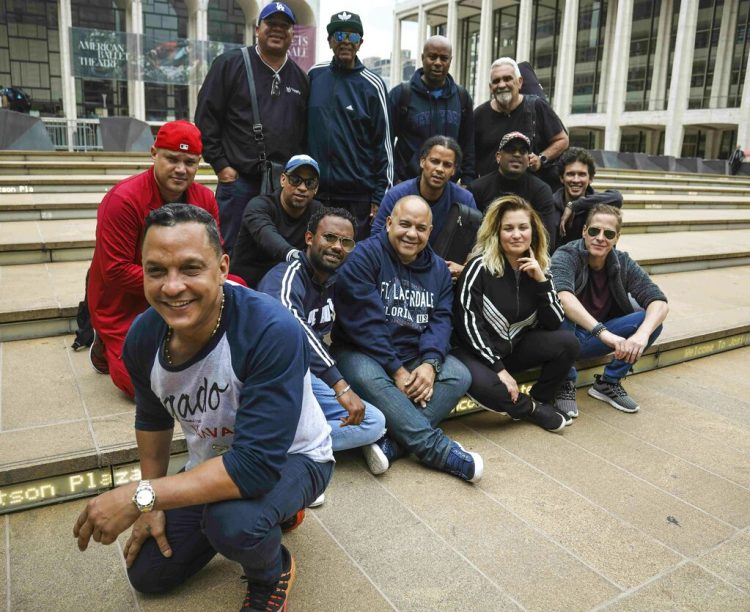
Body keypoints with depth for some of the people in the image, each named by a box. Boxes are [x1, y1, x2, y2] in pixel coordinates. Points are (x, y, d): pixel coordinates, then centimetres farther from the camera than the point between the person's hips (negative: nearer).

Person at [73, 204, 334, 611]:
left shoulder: (272, 331, -37)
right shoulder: (143, 337, -15)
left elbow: (258, 463, -39)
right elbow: (152, 418, 6)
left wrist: (140, 497, -34)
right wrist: (152, 504, 7)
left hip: (290, 458, -6)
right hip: (214, 467, 6)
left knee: (232, 521, -36)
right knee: (147, 575, 13)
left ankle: (272, 574, 1)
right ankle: (266, 511, 28)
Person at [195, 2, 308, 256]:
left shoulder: (300, 77, 15)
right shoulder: (230, 64, 1)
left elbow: (305, 130, 18)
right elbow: (206, 117, -1)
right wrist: (220, 165, -6)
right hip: (238, 179, -4)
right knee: (231, 252, 0)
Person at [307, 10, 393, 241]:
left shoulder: (372, 85, -1)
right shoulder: (314, 75, 7)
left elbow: (383, 143, -2)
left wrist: (380, 195, -6)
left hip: (359, 194, -2)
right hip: (315, 190, 3)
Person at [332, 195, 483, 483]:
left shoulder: (438, 268, 9)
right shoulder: (364, 256, -10)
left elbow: (440, 319, 0)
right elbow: (364, 321, -18)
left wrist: (430, 363, -19)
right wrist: (396, 370, -20)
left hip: (415, 355, 5)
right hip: (362, 352, -5)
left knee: (459, 375, -19)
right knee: (367, 377, -37)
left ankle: (392, 442, -32)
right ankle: (439, 449, -31)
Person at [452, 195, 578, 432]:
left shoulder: (538, 267, 1)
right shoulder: (480, 266, -16)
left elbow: (554, 323, -4)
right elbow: (468, 323, -19)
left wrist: (541, 280, -17)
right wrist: (499, 369, -21)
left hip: (514, 347, 5)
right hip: (477, 350, -5)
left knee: (567, 342, -18)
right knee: (482, 384, -36)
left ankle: (541, 400, 5)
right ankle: (532, 409, -5)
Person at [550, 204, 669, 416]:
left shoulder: (623, 264, -5)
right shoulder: (566, 257, -18)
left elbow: (659, 302, -15)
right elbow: (563, 296, -39)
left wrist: (642, 334, -36)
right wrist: (603, 332, -49)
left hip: (595, 341, 4)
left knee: (652, 319, -16)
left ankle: (609, 383, 0)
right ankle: (566, 384, -15)